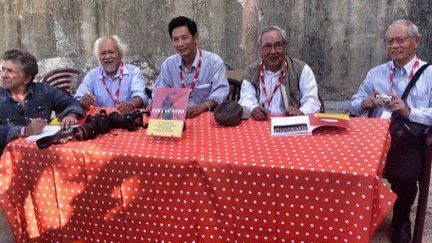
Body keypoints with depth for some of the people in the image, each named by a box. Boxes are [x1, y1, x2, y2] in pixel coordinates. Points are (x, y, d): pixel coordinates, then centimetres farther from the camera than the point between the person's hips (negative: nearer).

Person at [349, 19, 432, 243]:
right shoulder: (375, 73, 19)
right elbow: (353, 107, 17)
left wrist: (409, 111, -18)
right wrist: (366, 103, -4)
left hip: (409, 141, -3)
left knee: (404, 176, -31)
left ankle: (401, 223, 3)